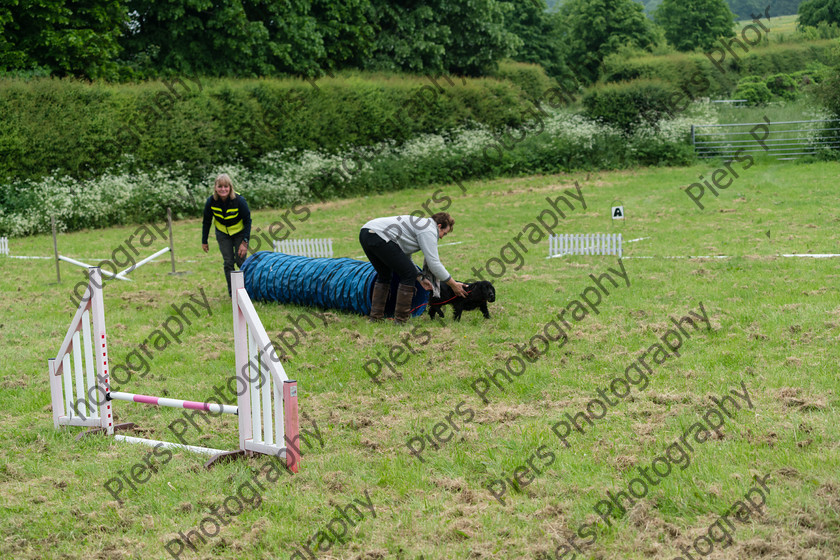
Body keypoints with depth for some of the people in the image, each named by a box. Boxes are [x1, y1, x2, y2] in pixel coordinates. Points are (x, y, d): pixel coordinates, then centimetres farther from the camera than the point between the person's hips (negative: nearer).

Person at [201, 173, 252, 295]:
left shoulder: (239, 200, -29)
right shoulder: (211, 201, -21)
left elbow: (247, 221, -18)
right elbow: (206, 222, -5)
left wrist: (245, 242, -22)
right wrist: (204, 241, 1)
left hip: (239, 232, -2)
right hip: (222, 233, 2)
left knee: (240, 261, -5)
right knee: (228, 262, -3)